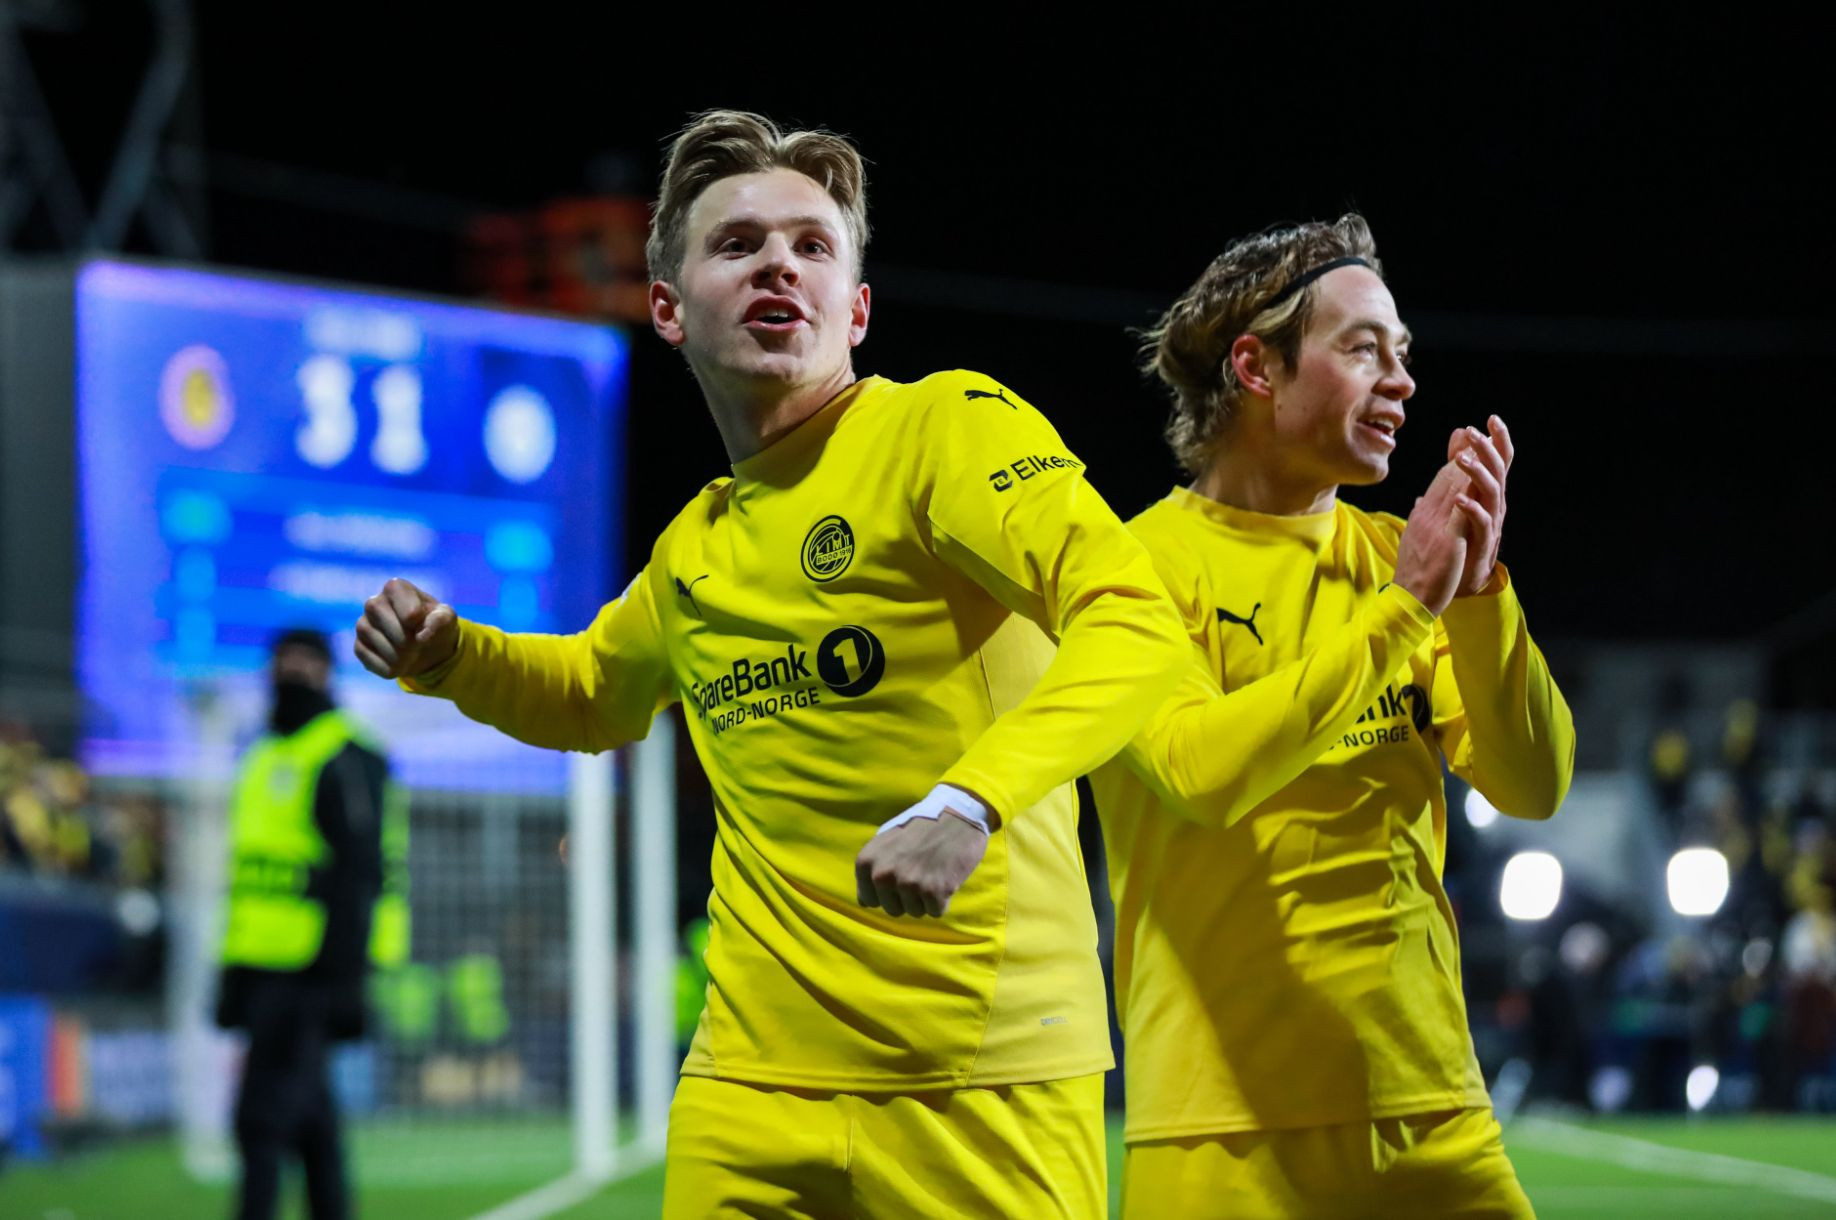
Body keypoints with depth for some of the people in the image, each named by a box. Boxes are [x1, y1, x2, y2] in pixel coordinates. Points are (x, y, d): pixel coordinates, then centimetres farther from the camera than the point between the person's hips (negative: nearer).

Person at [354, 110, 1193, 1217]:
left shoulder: (950, 425, -6)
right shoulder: (694, 547, 15)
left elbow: (1138, 625, -20)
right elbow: (594, 694, 37)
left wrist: (969, 801, -35)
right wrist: (449, 656, 15)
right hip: (750, 1085, 6)